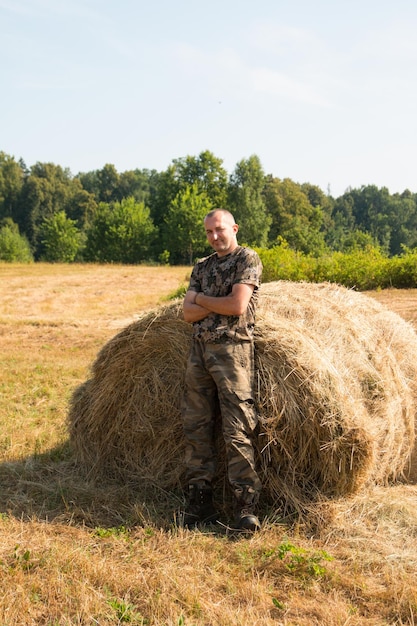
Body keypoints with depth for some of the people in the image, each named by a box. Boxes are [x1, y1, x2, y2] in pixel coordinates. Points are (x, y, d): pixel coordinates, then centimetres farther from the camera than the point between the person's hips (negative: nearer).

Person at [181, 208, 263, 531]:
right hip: (200, 350, 7)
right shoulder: (201, 267, 19)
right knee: (196, 426, 5)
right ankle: (200, 501, 12)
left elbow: (238, 305, -12)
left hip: (232, 348, -6)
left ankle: (246, 504, -5)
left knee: (237, 429, -9)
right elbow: (189, 313, 7)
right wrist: (219, 304, -7)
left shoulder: (247, 259, 0)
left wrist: (202, 299, 1)